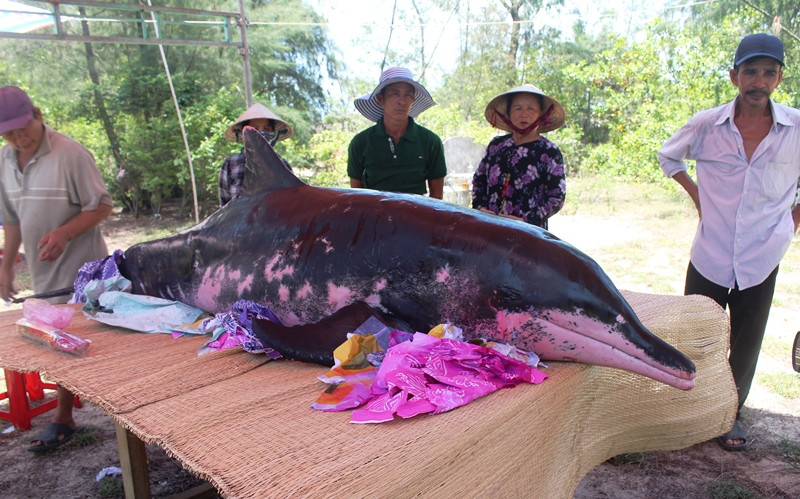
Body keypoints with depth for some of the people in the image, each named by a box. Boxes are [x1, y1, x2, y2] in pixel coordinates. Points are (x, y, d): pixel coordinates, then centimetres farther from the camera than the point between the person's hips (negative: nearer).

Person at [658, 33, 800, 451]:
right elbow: (668, 156, 14)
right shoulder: (706, 125, -4)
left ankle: (731, 413, 33)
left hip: (762, 260, 1)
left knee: (746, 346, 12)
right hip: (710, 256, 0)